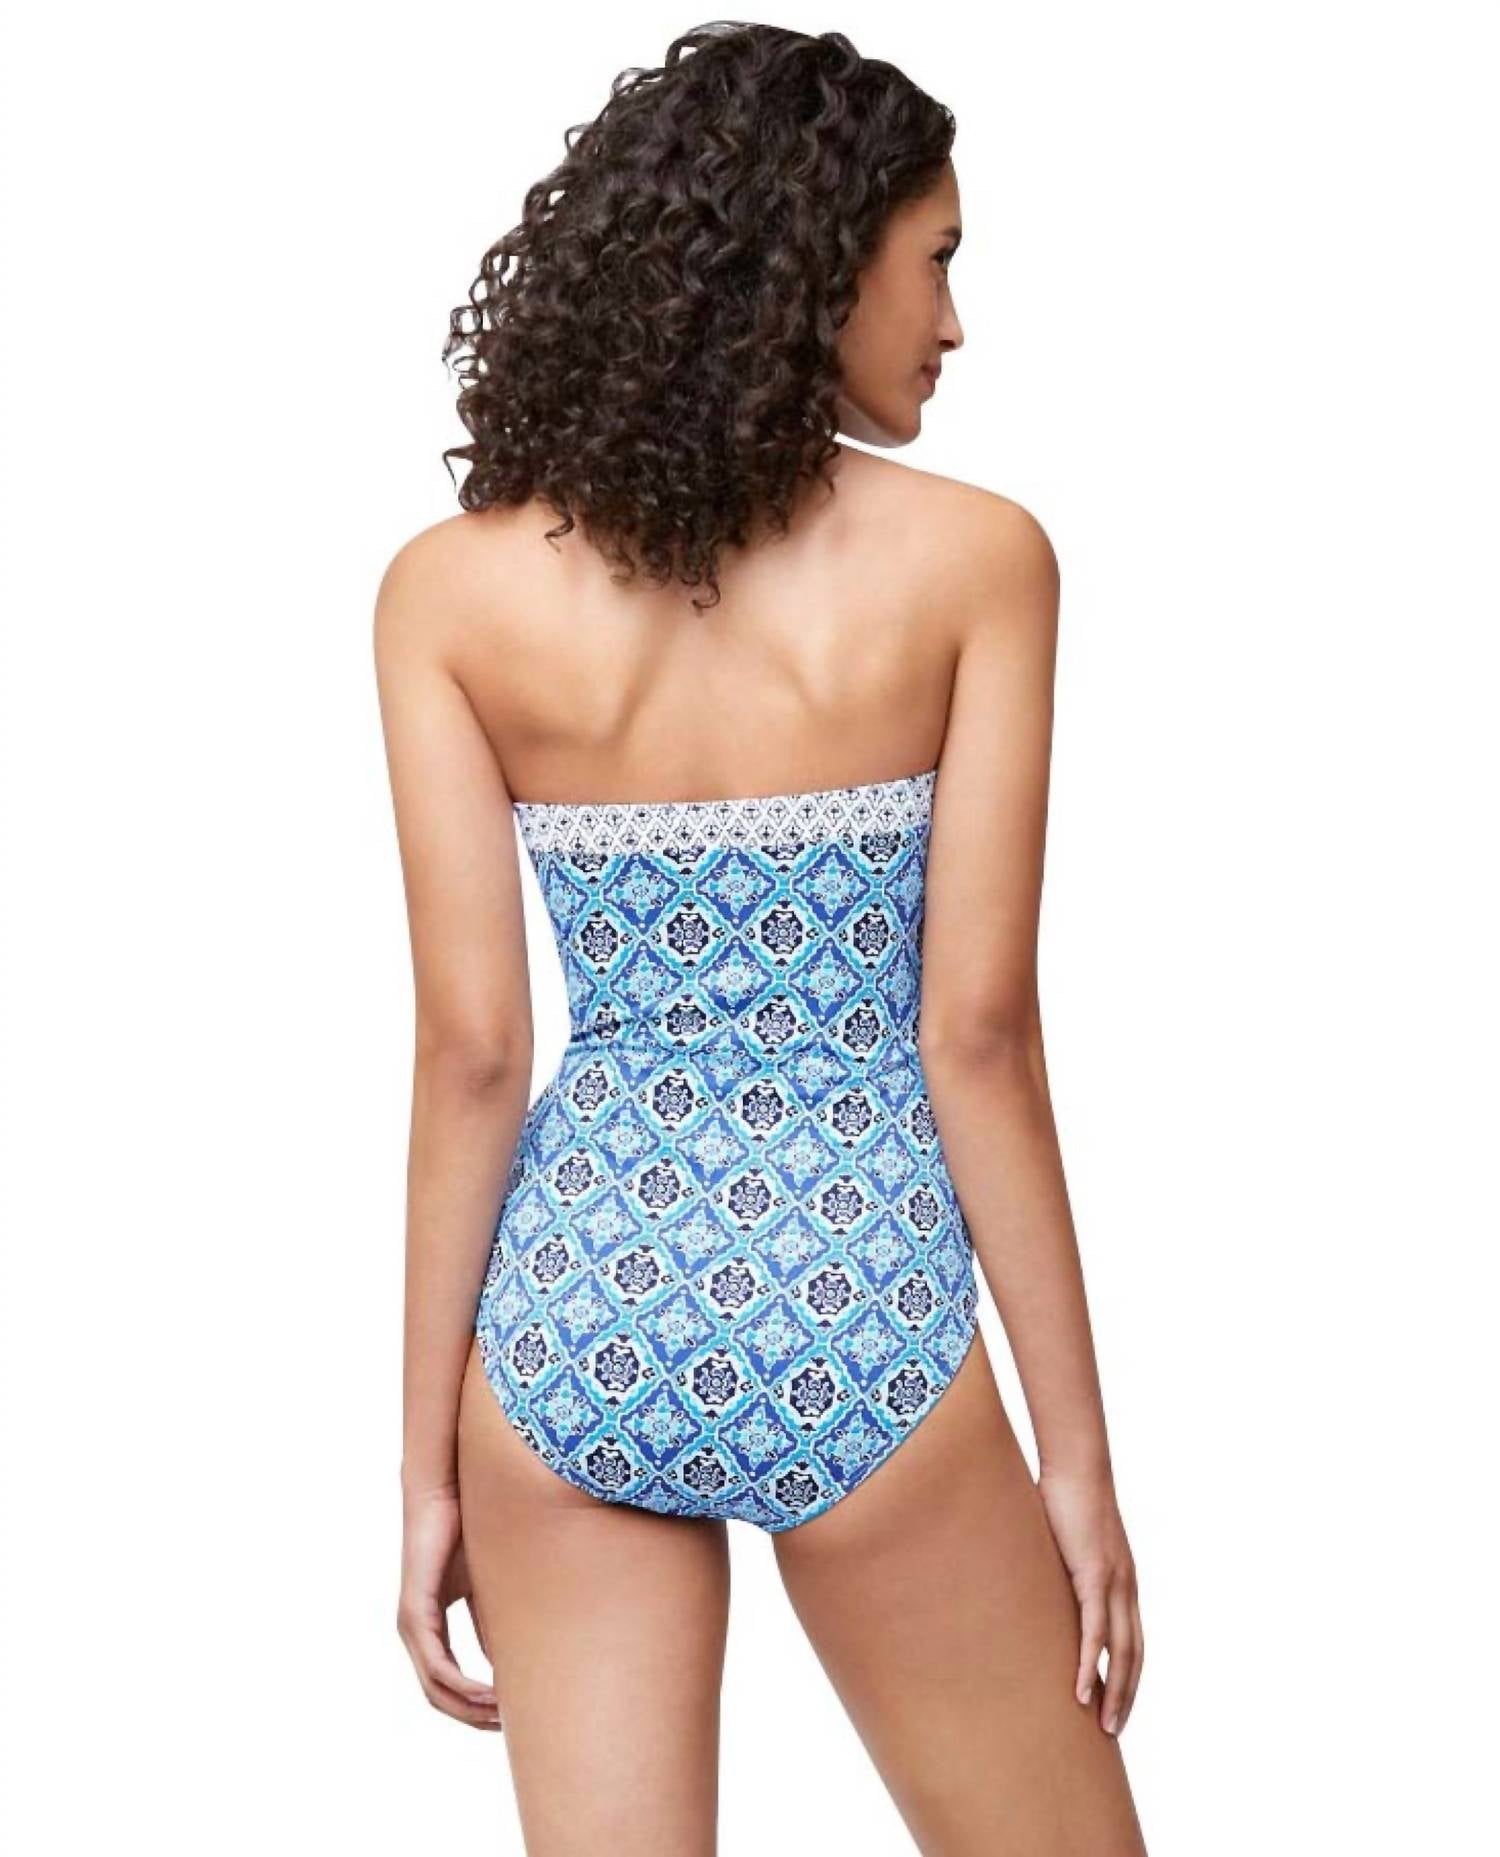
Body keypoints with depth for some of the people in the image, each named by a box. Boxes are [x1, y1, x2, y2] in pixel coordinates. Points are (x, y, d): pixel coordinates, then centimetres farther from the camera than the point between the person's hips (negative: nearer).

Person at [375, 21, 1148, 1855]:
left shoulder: (449, 590, -2)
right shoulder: (970, 559, -7)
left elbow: (469, 1055, -3)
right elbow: (977, 1037, -9)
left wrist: (428, 1463, 5)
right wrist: (1077, 1447, -1)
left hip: (572, 1309, 3)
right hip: (854, 1329, -2)